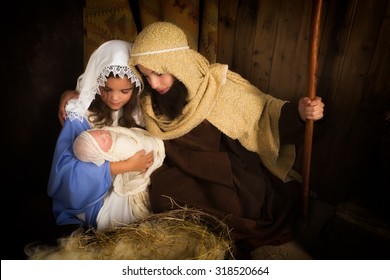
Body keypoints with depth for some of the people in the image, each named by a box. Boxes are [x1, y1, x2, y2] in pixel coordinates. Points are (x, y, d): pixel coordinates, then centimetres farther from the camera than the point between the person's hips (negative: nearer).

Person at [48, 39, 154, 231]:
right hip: (97, 200, -2)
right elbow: (66, 169, -21)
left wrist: (143, 163, -16)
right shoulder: (80, 116, -13)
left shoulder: (140, 110, -2)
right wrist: (125, 166, -23)